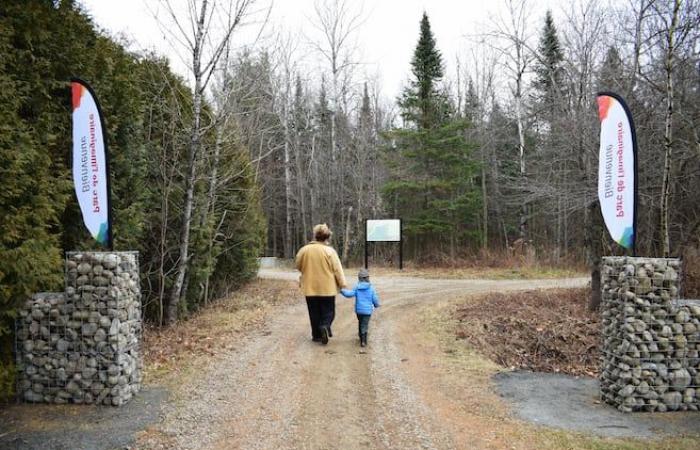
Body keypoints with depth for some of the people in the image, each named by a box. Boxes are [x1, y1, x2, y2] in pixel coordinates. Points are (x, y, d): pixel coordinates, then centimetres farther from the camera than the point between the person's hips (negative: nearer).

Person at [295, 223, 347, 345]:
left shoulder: (304, 250, -3)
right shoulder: (329, 251, -11)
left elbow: (298, 265, 13)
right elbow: (337, 269, -9)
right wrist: (342, 284, 0)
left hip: (310, 288, 3)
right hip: (327, 288, -2)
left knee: (314, 313, 14)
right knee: (328, 311, 10)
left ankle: (317, 335, 18)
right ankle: (325, 326, -15)